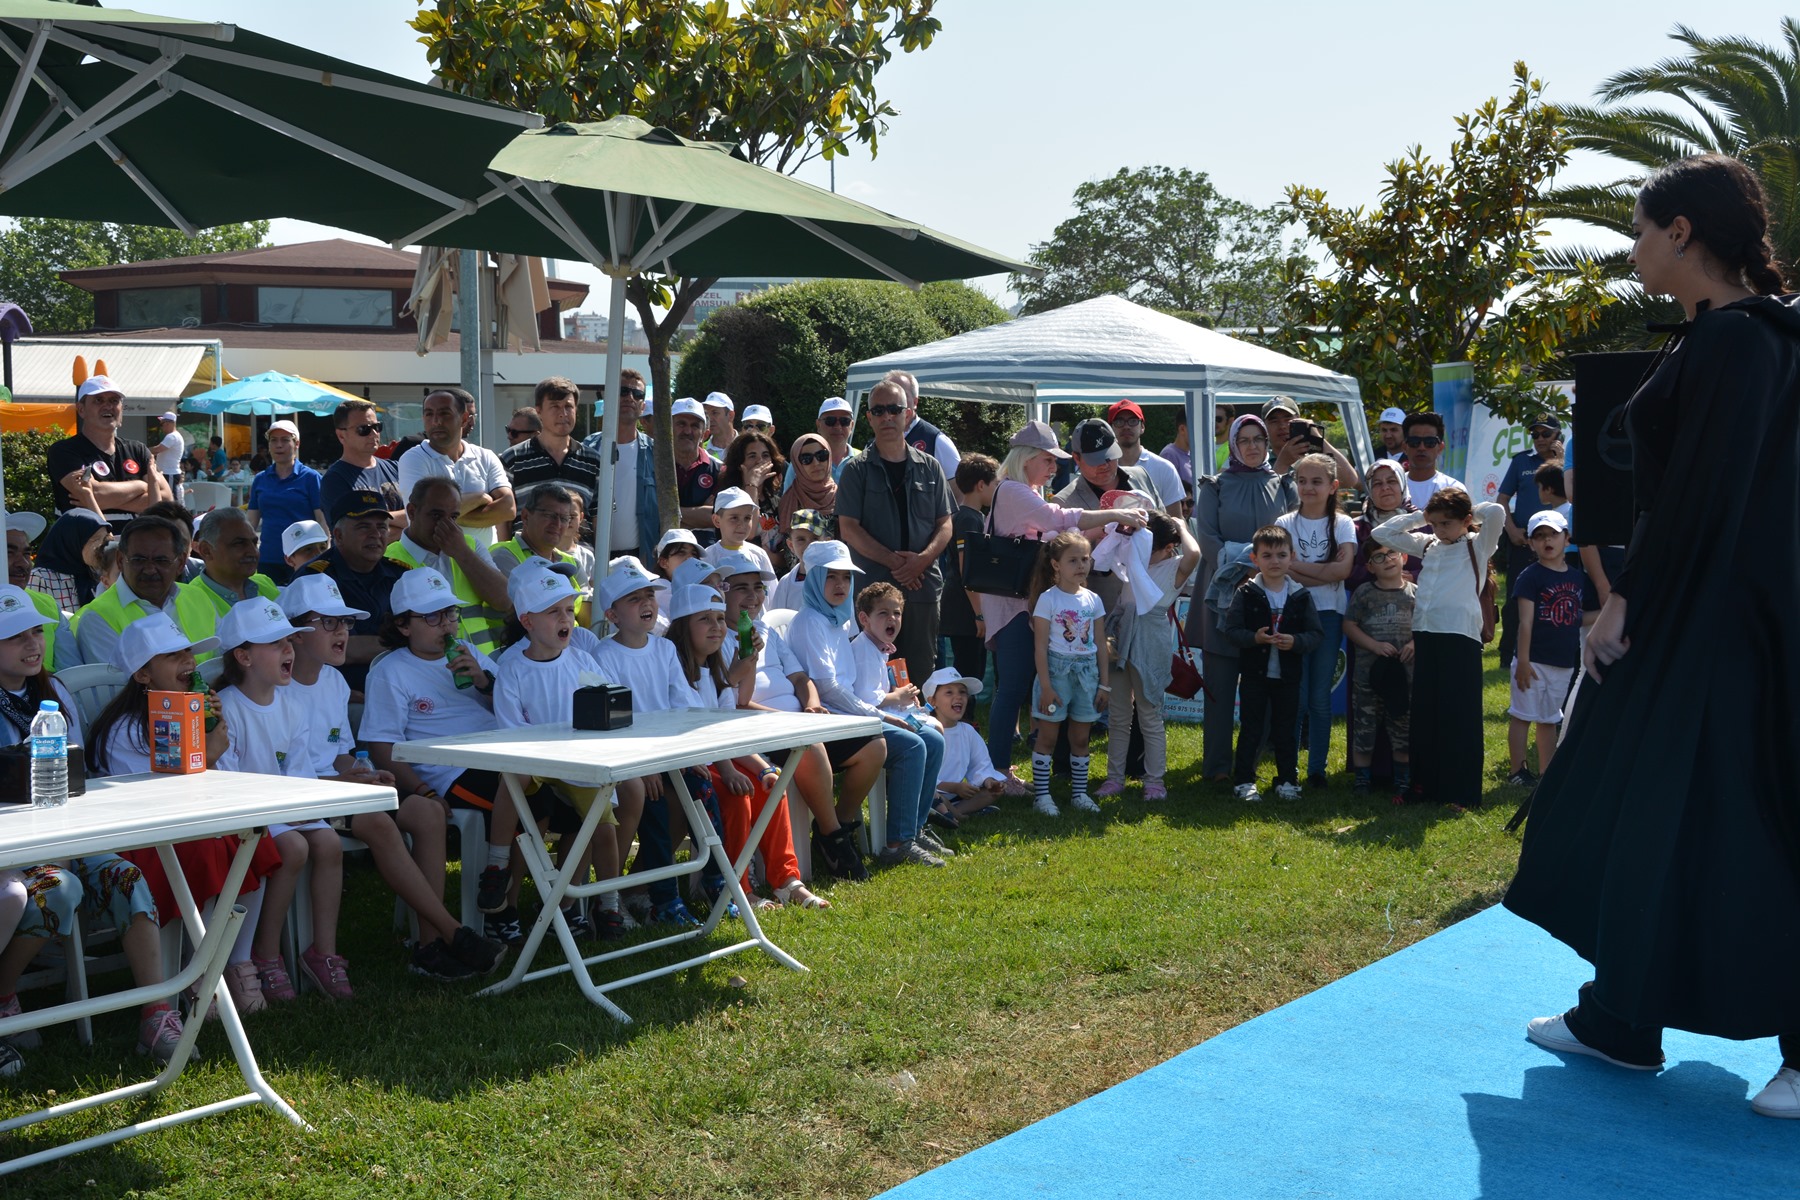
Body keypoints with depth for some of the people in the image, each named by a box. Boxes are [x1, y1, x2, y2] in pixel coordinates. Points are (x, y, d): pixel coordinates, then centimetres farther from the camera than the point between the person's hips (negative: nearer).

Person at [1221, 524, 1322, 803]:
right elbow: (1231, 629, -5)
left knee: (1286, 730, 9)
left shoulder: (1301, 595, 1)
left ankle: (1288, 780, 20)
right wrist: (1254, 638, -21)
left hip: (1288, 675, 2)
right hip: (1255, 673, -2)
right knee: (1250, 728, 3)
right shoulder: (1246, 593, -4)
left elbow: (1315, 633, 3)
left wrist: (1296, 642, -16)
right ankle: (1244, 781, 10)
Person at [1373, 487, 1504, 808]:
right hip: (1425, 636, 6)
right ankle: (1425, 785, 18)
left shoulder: (1478, 545, 1)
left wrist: (1471, 513, 1)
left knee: (1459, 716, -2)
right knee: (1424, 714, 10)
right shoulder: (1427, 545, 15)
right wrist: (1417, 516, 14)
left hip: (1460, 637, -6)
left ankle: (1462, 793, 3)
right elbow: (1381, 532, 20)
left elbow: (1497, 512, -17)